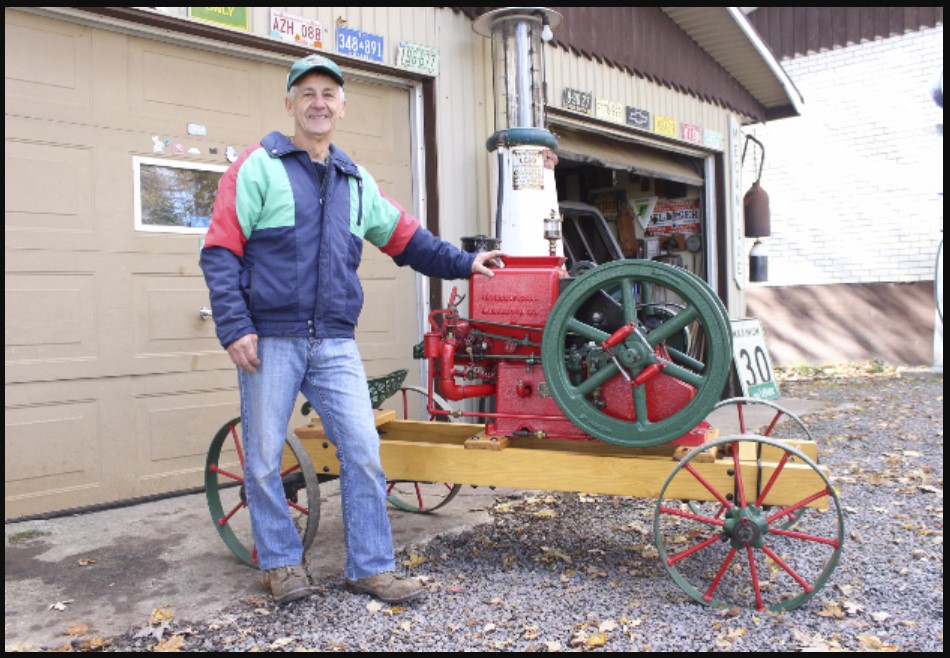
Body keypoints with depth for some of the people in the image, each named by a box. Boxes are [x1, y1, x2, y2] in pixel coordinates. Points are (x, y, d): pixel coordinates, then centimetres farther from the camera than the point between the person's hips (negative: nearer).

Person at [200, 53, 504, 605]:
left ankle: (371, 566, 13)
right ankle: (282, 561, 26)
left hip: (335, 344, 4)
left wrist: (463, 263, 16)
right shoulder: (258, 167, 2)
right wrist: (235, 326, -12)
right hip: (270, 341, -3)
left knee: (364, 452, -1)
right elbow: (221, 250, -4)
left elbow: (405, 238, 23)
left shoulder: (357, 182, 16)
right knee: (264, 460, 6)